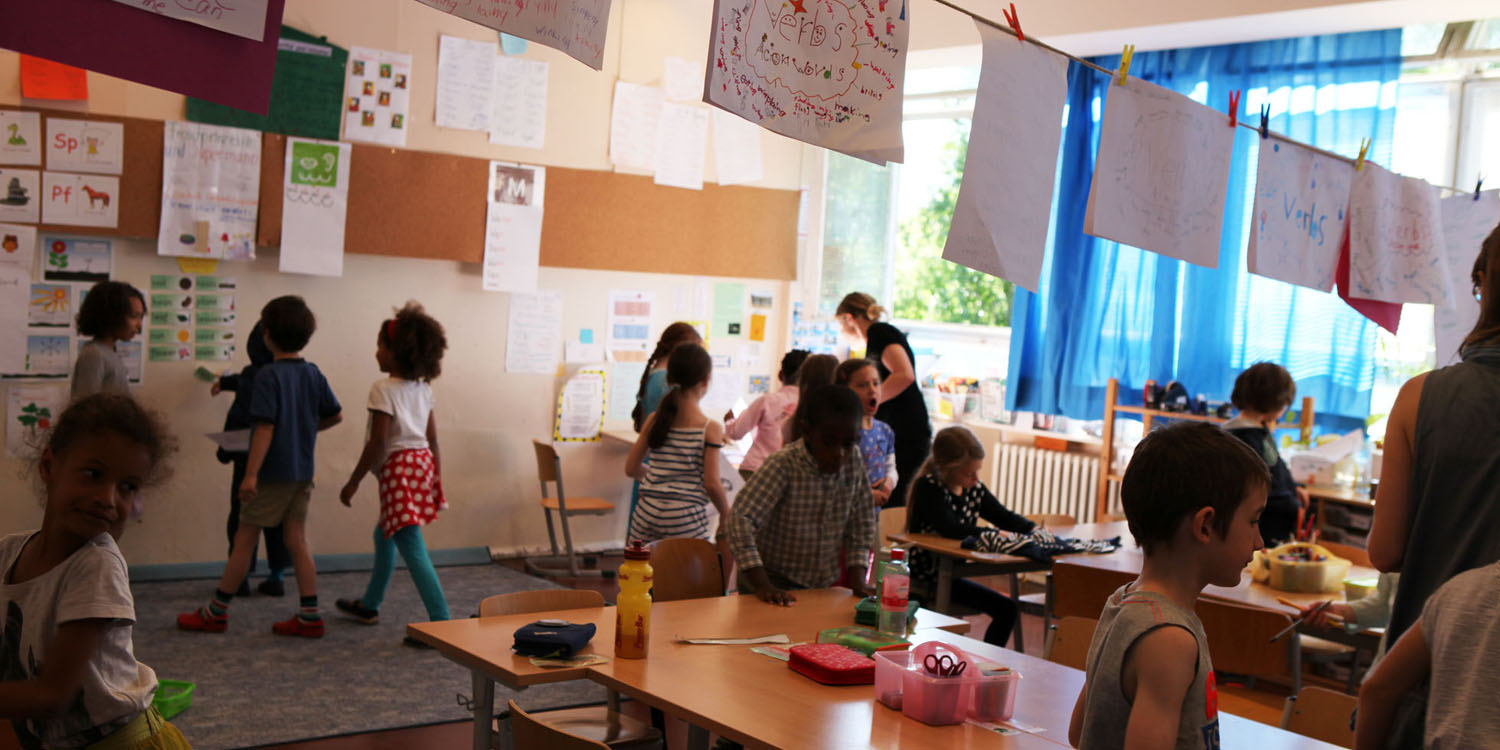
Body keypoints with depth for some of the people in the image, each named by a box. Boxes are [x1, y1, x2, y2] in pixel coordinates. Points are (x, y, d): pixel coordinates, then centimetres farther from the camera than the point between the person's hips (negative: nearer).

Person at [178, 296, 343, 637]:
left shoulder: (269, 376, -16)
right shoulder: (313, 374, 4)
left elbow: (265, 428, -20)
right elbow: (336, 415, 12)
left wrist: (250, 474, -19)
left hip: (274, 472, -6)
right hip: (303, 472, 6)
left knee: (244, 541, 4)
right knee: (297, 542, 10)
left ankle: (216, 612, 14)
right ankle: (309, 617, 9)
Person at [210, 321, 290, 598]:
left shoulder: (252, 376, -14)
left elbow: (238, 418, -14)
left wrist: (225, 452, -4)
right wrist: (225, 382, 38)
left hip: (251, 459, -5)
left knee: (243, 517, 4)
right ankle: (277, 576, 14)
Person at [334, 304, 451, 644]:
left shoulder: (383, 389, -13)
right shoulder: (423, 388, 10)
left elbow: (378, 444, -17)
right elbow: (433, 439, 12)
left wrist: (353, 482, -9)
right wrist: (437, 479, 19)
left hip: (398, 468, -9)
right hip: (422, 463, 9)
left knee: (413, 550, -10)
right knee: (384, 535, 26)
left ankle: (442, 624, -14)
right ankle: (369, 605, 42)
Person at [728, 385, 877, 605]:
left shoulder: (853, 461, -1)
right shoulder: (782, 465, -17)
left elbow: (862, 522, 9)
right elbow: (742, 520, -24)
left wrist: (857, 579, -2)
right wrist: (762, 586, -31)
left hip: (823, 587, 5)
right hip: (775, 583, -5)